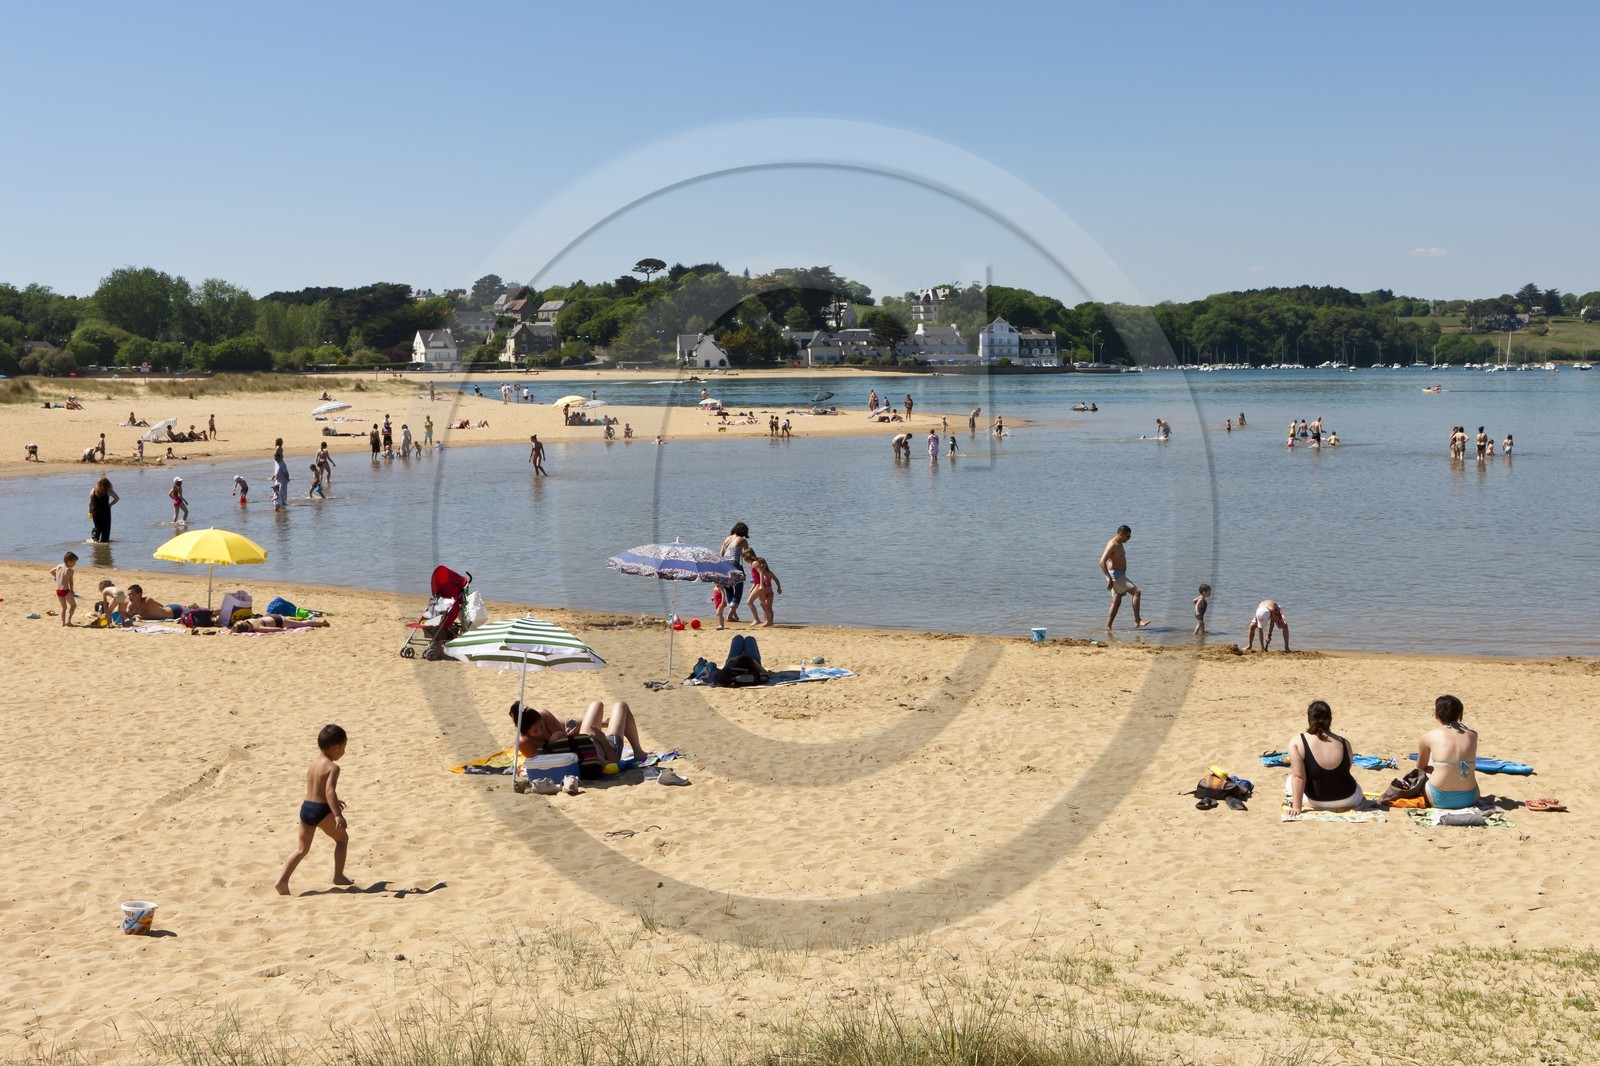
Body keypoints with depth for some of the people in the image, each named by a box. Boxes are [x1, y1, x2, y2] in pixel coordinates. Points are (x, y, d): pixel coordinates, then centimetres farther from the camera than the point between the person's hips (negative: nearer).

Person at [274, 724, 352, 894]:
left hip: (306, 807, 7)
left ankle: (282, 880, -4)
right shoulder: (332, 767, -13)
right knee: (342, 838, 16)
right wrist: (338, 815, -34)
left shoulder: (313, 764, 13)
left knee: (302, 848, 11)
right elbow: (330, 790, -27)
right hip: (322, 810, -7)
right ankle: (338, 876, 17)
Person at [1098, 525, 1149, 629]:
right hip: (1115, 575, -10)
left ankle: (1108, 627, 10)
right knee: (1136, 592, -16)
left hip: (1120, 576, 10)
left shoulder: (1119, 544, 16)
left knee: (1117, 602, 9)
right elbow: (1102, 562, -23)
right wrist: (1109, 578, -27)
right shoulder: (1112, 545, -16)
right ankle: (1137, 621, -18)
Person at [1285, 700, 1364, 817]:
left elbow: (1298, 777, -20)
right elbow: (1346, 770, 3)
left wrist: (1296, 807, -14)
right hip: (1348, 799, 1)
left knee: (1289, 783, 28)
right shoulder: (1344, 743, -11)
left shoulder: (1296, 743, -19)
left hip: (1315, 801, -1)